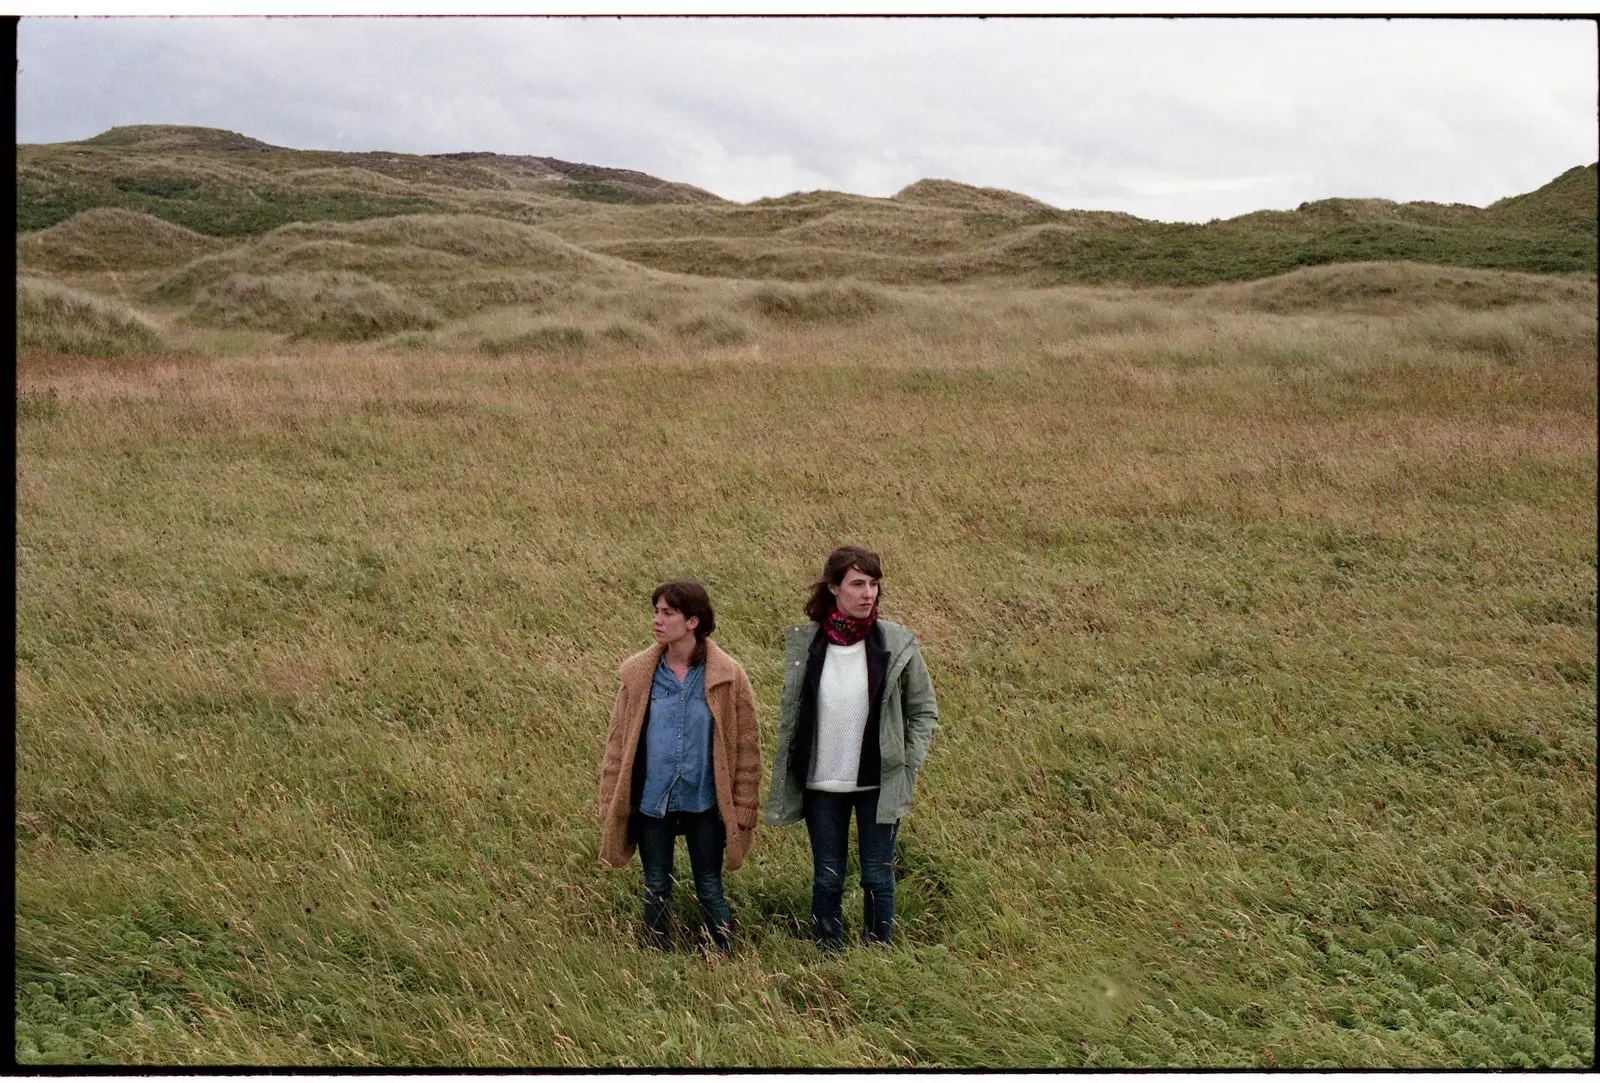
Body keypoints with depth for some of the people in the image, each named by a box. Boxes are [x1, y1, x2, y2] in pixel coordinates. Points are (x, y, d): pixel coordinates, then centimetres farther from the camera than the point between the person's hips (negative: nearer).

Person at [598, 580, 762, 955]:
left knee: (709, 890, 6)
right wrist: (610, 805, 2)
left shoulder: (727, 676, -7)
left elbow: (747, 746, -2)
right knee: (656, 890, 10)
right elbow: (618, 743, 3)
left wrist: (744, 811, -3)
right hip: (651, 802, 2)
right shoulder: (638, 674, -2)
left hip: (704, 803, -2)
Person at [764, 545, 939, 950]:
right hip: (821, 784, 1)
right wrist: (782, 787, 5)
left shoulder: (897, 643, -5)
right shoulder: (804, 643, -3)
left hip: (879, 785, -1)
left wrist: (908, 766, -4)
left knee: (878, 878, 6)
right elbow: (789, 715, 6)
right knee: (827, 880, 9)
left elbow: (924, 711, 5)